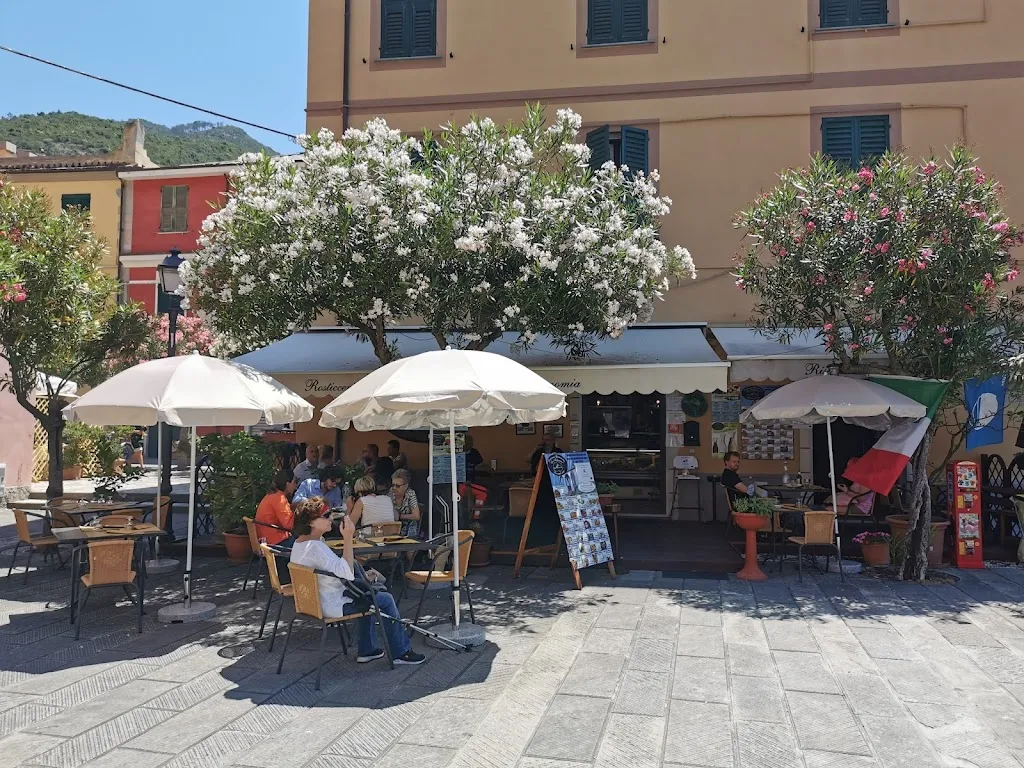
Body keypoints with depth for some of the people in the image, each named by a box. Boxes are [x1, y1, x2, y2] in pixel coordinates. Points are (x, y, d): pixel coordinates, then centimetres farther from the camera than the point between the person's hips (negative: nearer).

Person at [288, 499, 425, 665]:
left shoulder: (299, 543, 6)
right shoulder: (315, 547, -27)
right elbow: (347, 573, -33)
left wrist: (361, 575, 9)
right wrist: (347, 538, -32)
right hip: (332, 606, -10)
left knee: (368, 594, 27)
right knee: (386, 600, 0)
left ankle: (367, 650, 28)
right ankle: (401, 653, 13)